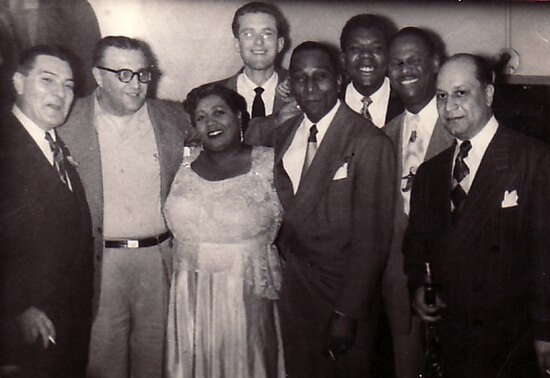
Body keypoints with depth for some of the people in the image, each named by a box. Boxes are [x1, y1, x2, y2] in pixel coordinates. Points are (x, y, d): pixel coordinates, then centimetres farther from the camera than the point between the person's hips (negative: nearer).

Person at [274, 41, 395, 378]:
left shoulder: (370, 142, -17)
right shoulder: (284, 135, 5)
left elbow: (371, 238, -17)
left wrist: (347, 312, -17)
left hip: (344, 286, -5)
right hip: (294, 283, 6)